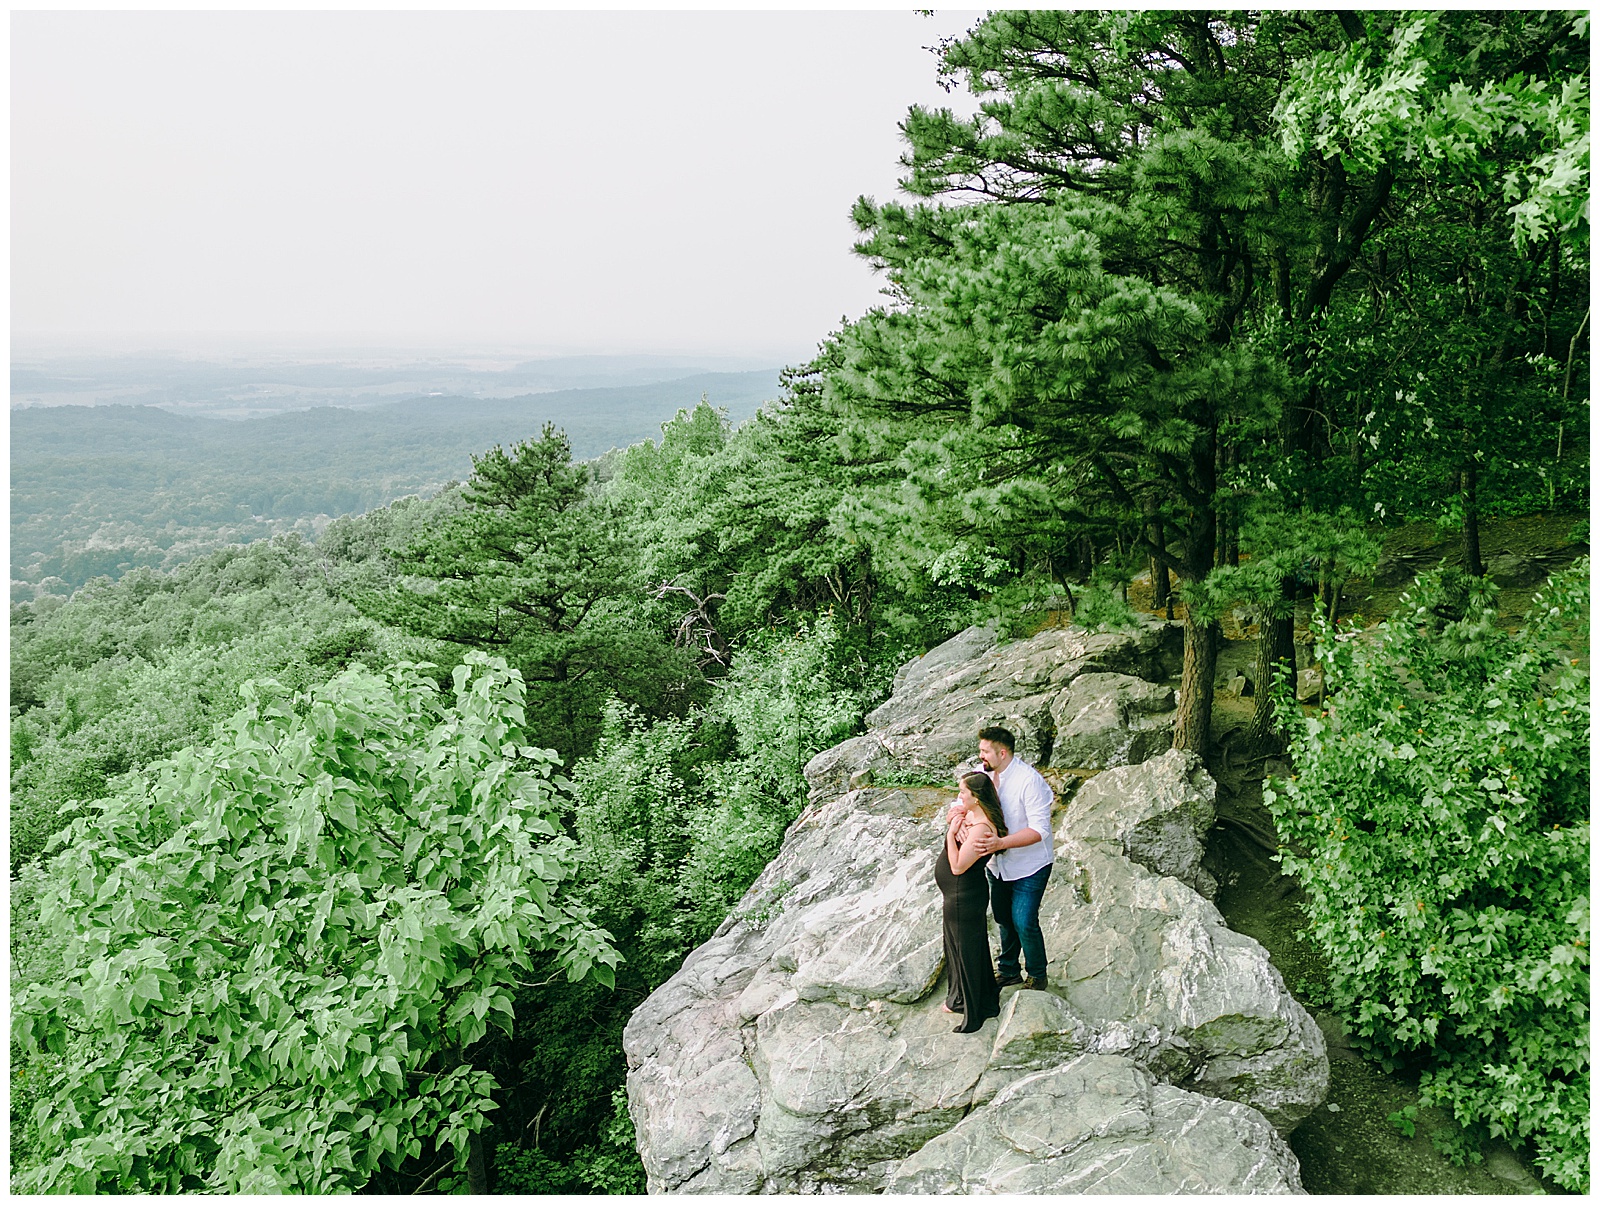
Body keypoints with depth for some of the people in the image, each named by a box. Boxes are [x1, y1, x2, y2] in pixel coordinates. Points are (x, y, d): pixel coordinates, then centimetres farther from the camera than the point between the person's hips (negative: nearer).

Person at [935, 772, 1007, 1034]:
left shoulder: (981, 829, -30)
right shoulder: (969, 815, -2)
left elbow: (958, 866, -28)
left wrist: (951, 833, -24)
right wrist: (951, 821, -2)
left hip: (965, 897, -10)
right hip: (956, 894, 10)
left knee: (968, 952, 7)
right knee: (955, 946, 25)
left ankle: (975, 1014, 26)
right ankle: (960, 998, 46)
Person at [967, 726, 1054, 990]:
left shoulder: (1029, 780, -26)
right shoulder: (984, 774, -7)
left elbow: (1040, 829, -29)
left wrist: (1001, 843, -41)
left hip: (1029, 866, -7)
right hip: (997, 863, 7)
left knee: (1024, 922, -6)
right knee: (1004, 919, 19)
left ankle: (1038, 977, 18)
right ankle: (1009, 971, 38)